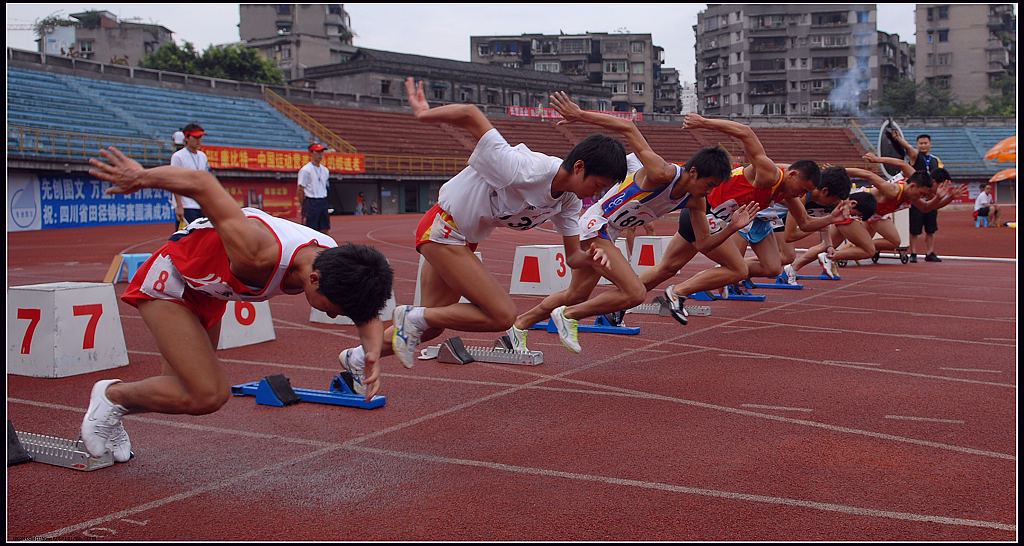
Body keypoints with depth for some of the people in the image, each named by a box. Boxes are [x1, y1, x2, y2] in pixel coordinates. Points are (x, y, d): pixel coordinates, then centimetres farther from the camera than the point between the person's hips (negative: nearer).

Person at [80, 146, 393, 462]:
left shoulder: (336, 262, -21)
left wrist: (372, 353, -28)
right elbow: (200, 184, -38)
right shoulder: (257, 254, -43)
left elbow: (367, 315, -7)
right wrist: (139, 178, -25)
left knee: (185, 393, 18)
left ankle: (111, 418, 41)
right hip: (168, 281, -8)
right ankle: (111, 395, 7)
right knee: (209, 396, -16)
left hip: (208, 291, 8)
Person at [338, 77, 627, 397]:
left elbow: (572, 256, 1)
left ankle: (358, 358, 33)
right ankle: (413, 317, -1)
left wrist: (591, 257, -22)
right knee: (502, 316, -16)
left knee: (431, 326, 14)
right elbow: (470, 115, -28)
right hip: (443, 228, -9)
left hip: (465, 240, 9)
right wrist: (424, 114, -13)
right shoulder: (523, 170, -32)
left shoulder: (570, 200, -6)